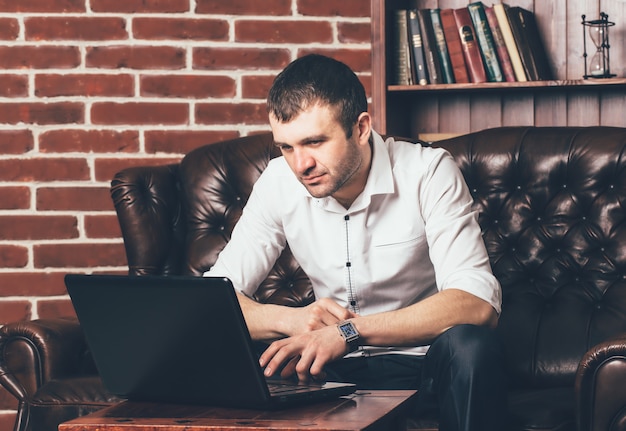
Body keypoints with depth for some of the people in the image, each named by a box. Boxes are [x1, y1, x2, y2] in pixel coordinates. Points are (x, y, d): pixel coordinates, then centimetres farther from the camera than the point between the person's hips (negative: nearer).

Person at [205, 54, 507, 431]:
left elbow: (478, 303, -25)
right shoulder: (279, 183, -4)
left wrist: (350, 331, -34)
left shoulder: (428, 172, -14)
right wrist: (288, 319, -26)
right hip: (335, 368, 2)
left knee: (471, 346, -36)